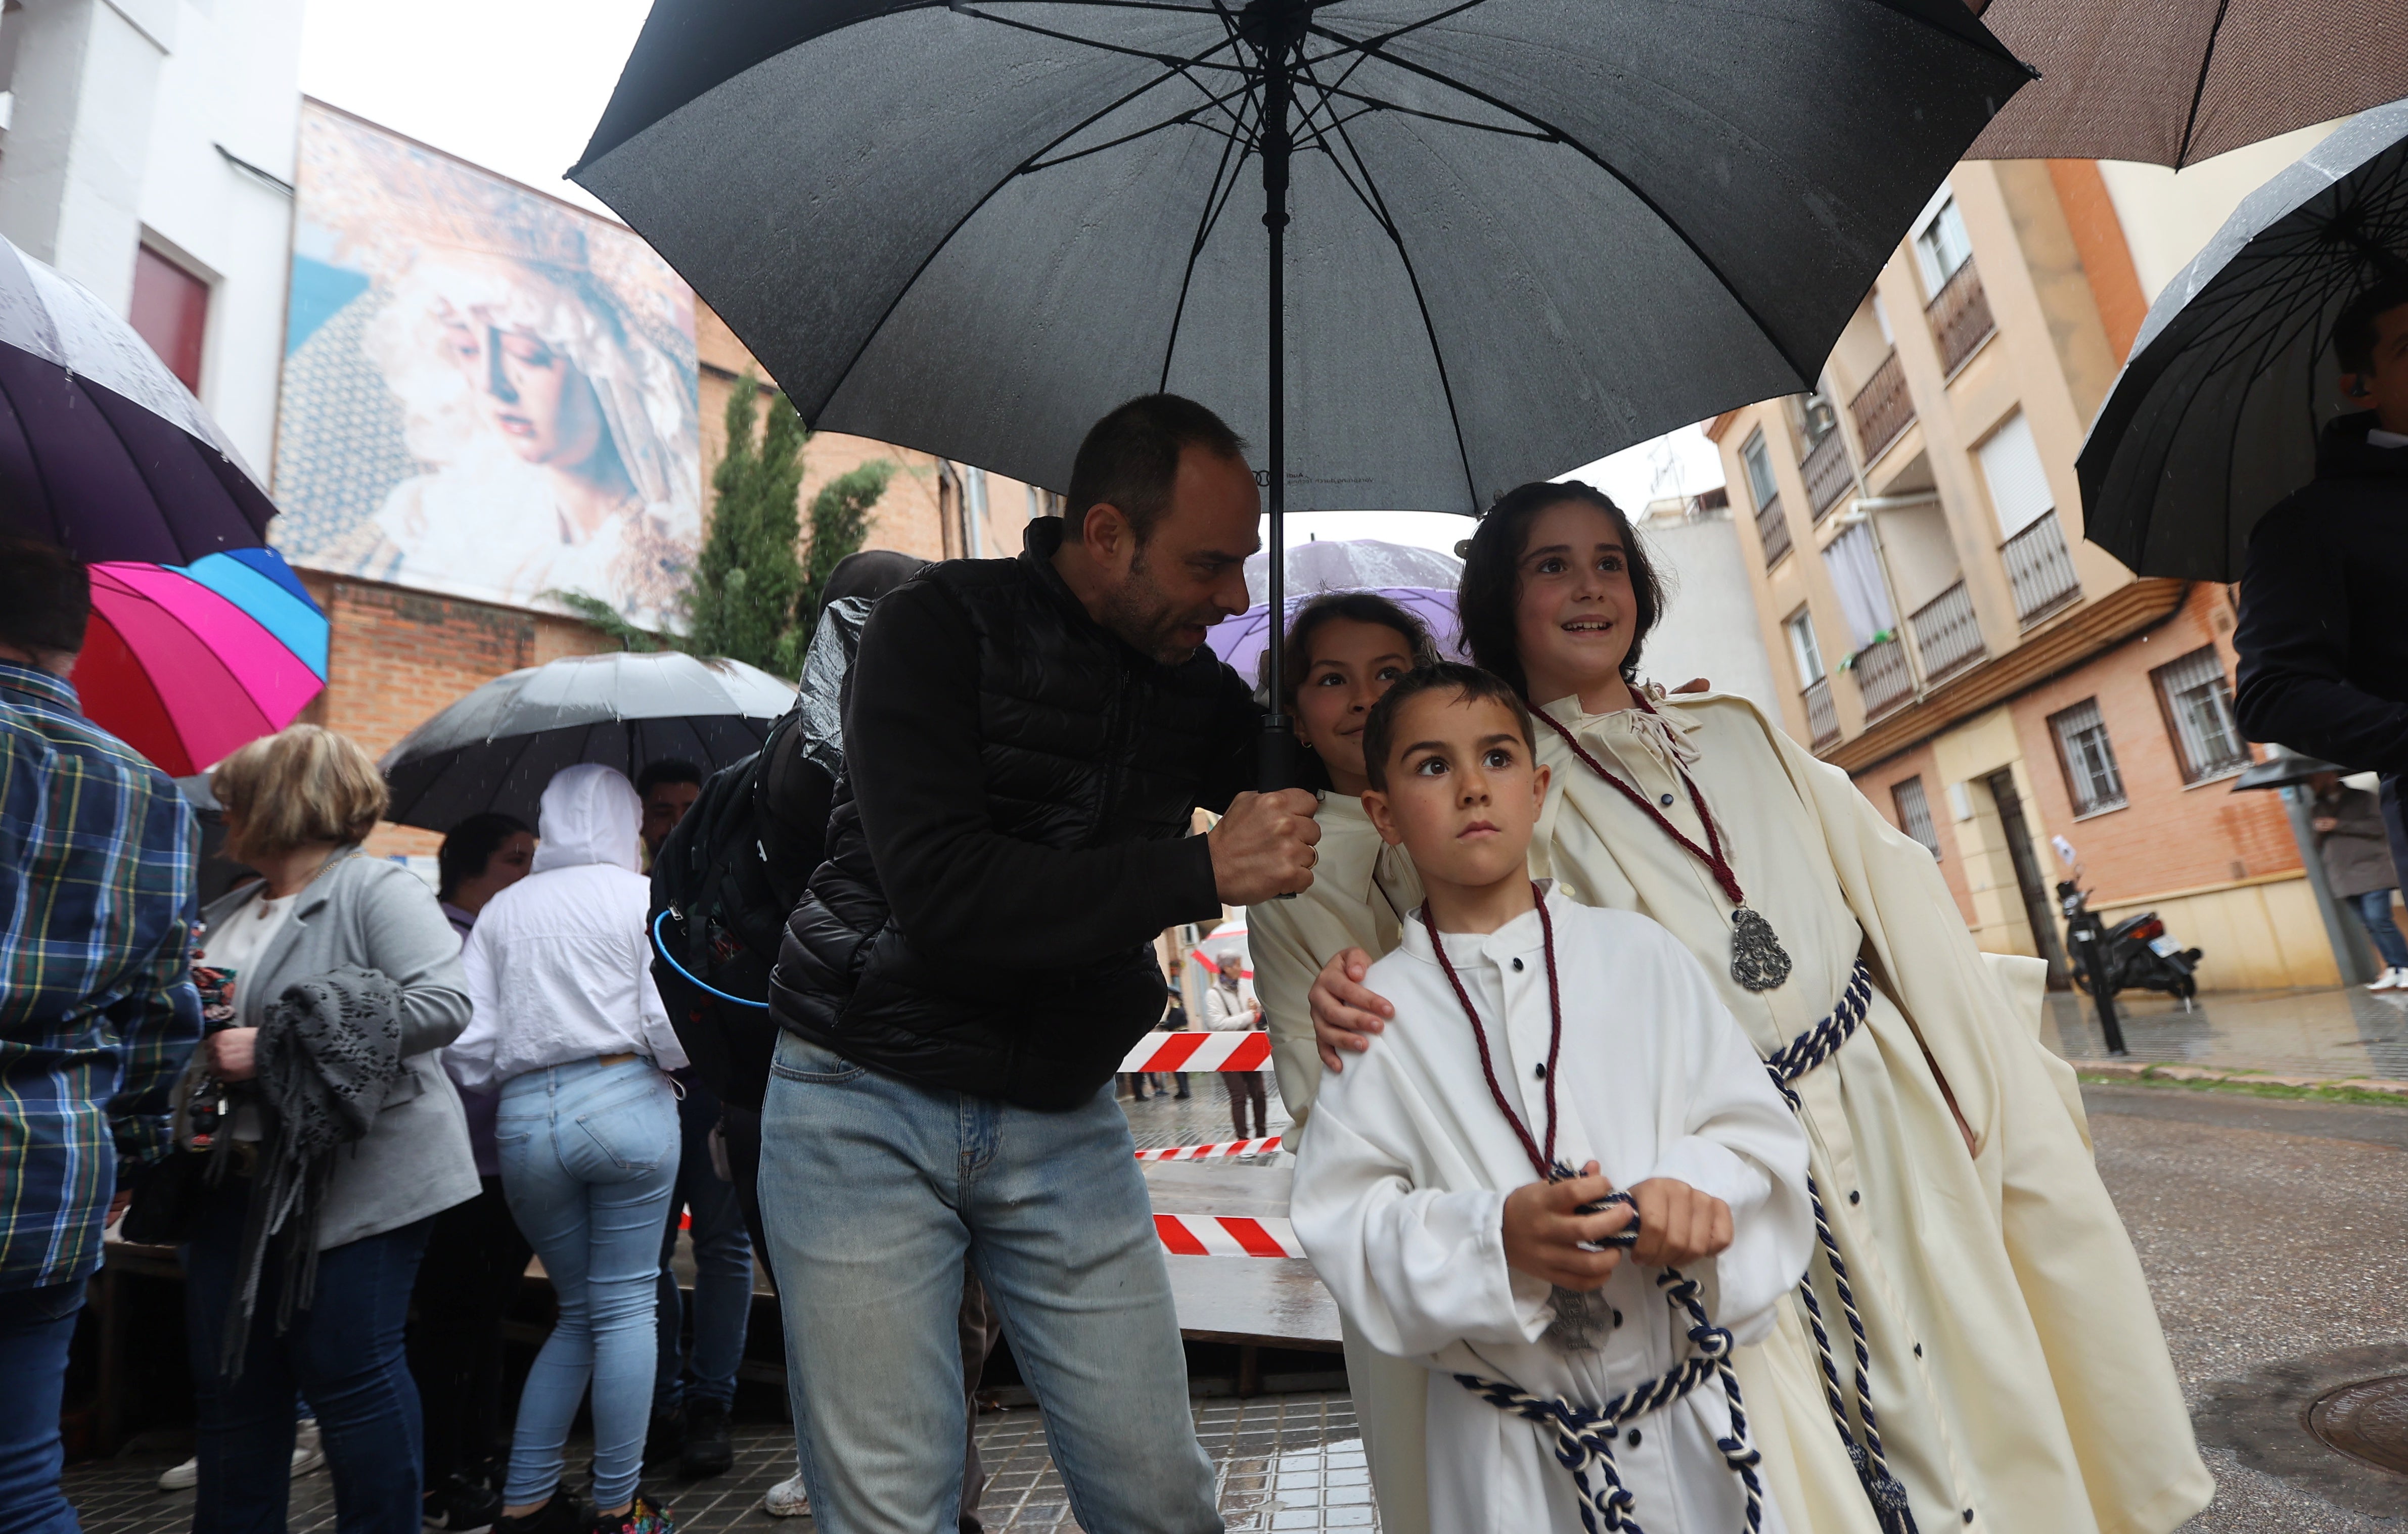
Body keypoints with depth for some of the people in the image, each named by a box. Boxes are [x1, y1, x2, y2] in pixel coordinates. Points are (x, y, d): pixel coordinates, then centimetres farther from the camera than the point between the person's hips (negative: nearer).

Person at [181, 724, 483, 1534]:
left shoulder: (379, 889, -11)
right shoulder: (226, 914, 16)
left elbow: (444, 1003, -23)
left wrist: (274, 1045, -21)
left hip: (353, 1183, -8)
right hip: (239, 1180, 8)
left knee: (348, 1370, -1)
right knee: (230, 1382, 15)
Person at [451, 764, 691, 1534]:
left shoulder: (500, 910, 11)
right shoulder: (641, 896, -2)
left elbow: (469, 1045, 4)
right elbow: (669, 1027, -10)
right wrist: (672, 1070, 10)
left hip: (523, 1122, 5)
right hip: (624, 1103, -4)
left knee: (578, 1310, 19)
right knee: (625, 1306, 5)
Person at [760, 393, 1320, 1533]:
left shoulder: (1203, 692, 4)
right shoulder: (940, 628, -11)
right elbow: (940, 895, -24)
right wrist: (1202, 873, -23)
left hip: (1066, 1125, 4)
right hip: (869, 1107, -3)